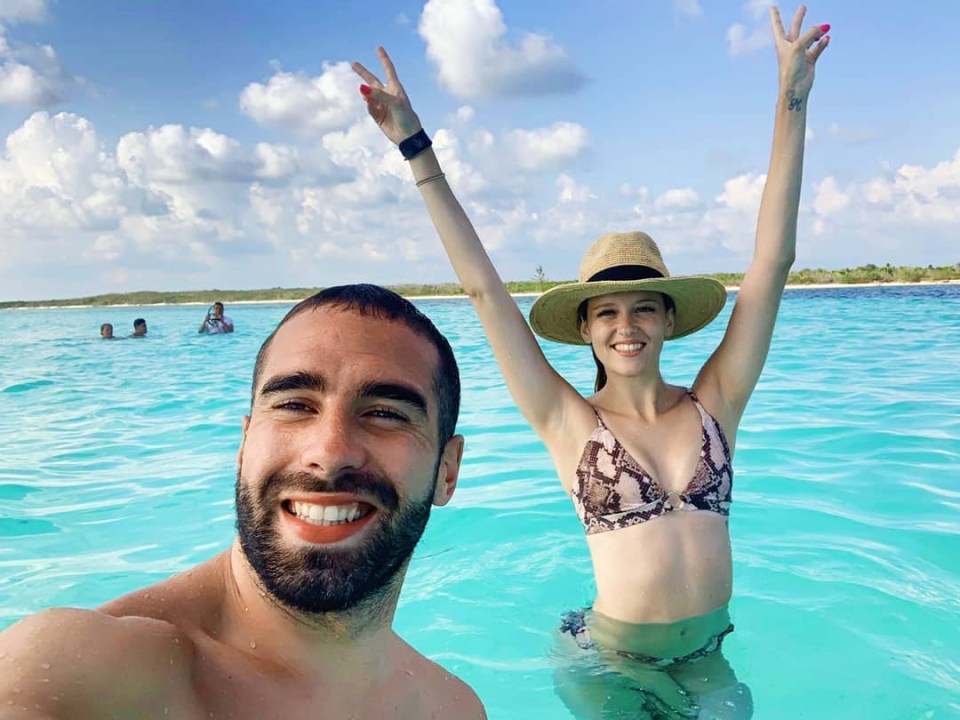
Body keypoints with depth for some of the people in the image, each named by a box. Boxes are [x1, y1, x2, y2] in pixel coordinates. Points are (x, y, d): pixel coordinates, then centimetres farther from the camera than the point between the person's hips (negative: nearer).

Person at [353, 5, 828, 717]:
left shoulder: (713, 406, -7)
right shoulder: (569, 423, -13)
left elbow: (772, 262, -11)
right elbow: (483, 287, -16)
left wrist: (793, 101, -13)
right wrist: (416, 147, -15)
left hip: (706, 653, 2)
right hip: (611, 661, -2)